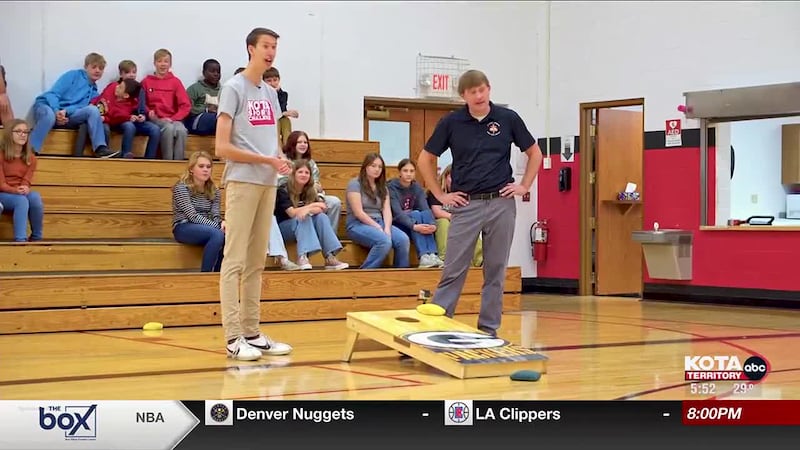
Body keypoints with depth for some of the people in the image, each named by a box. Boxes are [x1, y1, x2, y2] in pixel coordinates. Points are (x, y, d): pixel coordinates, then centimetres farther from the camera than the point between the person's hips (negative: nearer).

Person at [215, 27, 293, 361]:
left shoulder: (270, 93, 17)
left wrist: (281, 162, 0)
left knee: (256, 262, 8)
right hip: (242, 181, -7)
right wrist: (266, 160, -13)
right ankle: (233, 337, -7)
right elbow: (222, 147, -9)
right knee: (235, 260, -7)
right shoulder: (233, 88, -4)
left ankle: (252, 333, 12)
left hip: (268, 183, 7)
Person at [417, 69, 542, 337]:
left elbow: (535, 153, 12)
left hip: (501, 203, 1)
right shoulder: (451, 122, -1)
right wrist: (440, 195, 3)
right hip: (466, 205, -1)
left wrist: (525, 186, 4)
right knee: (453, 270, -2)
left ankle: (489, 328, 13)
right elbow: (425, 159, 8)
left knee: (496, 271, 5)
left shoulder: (508, 118, 0)